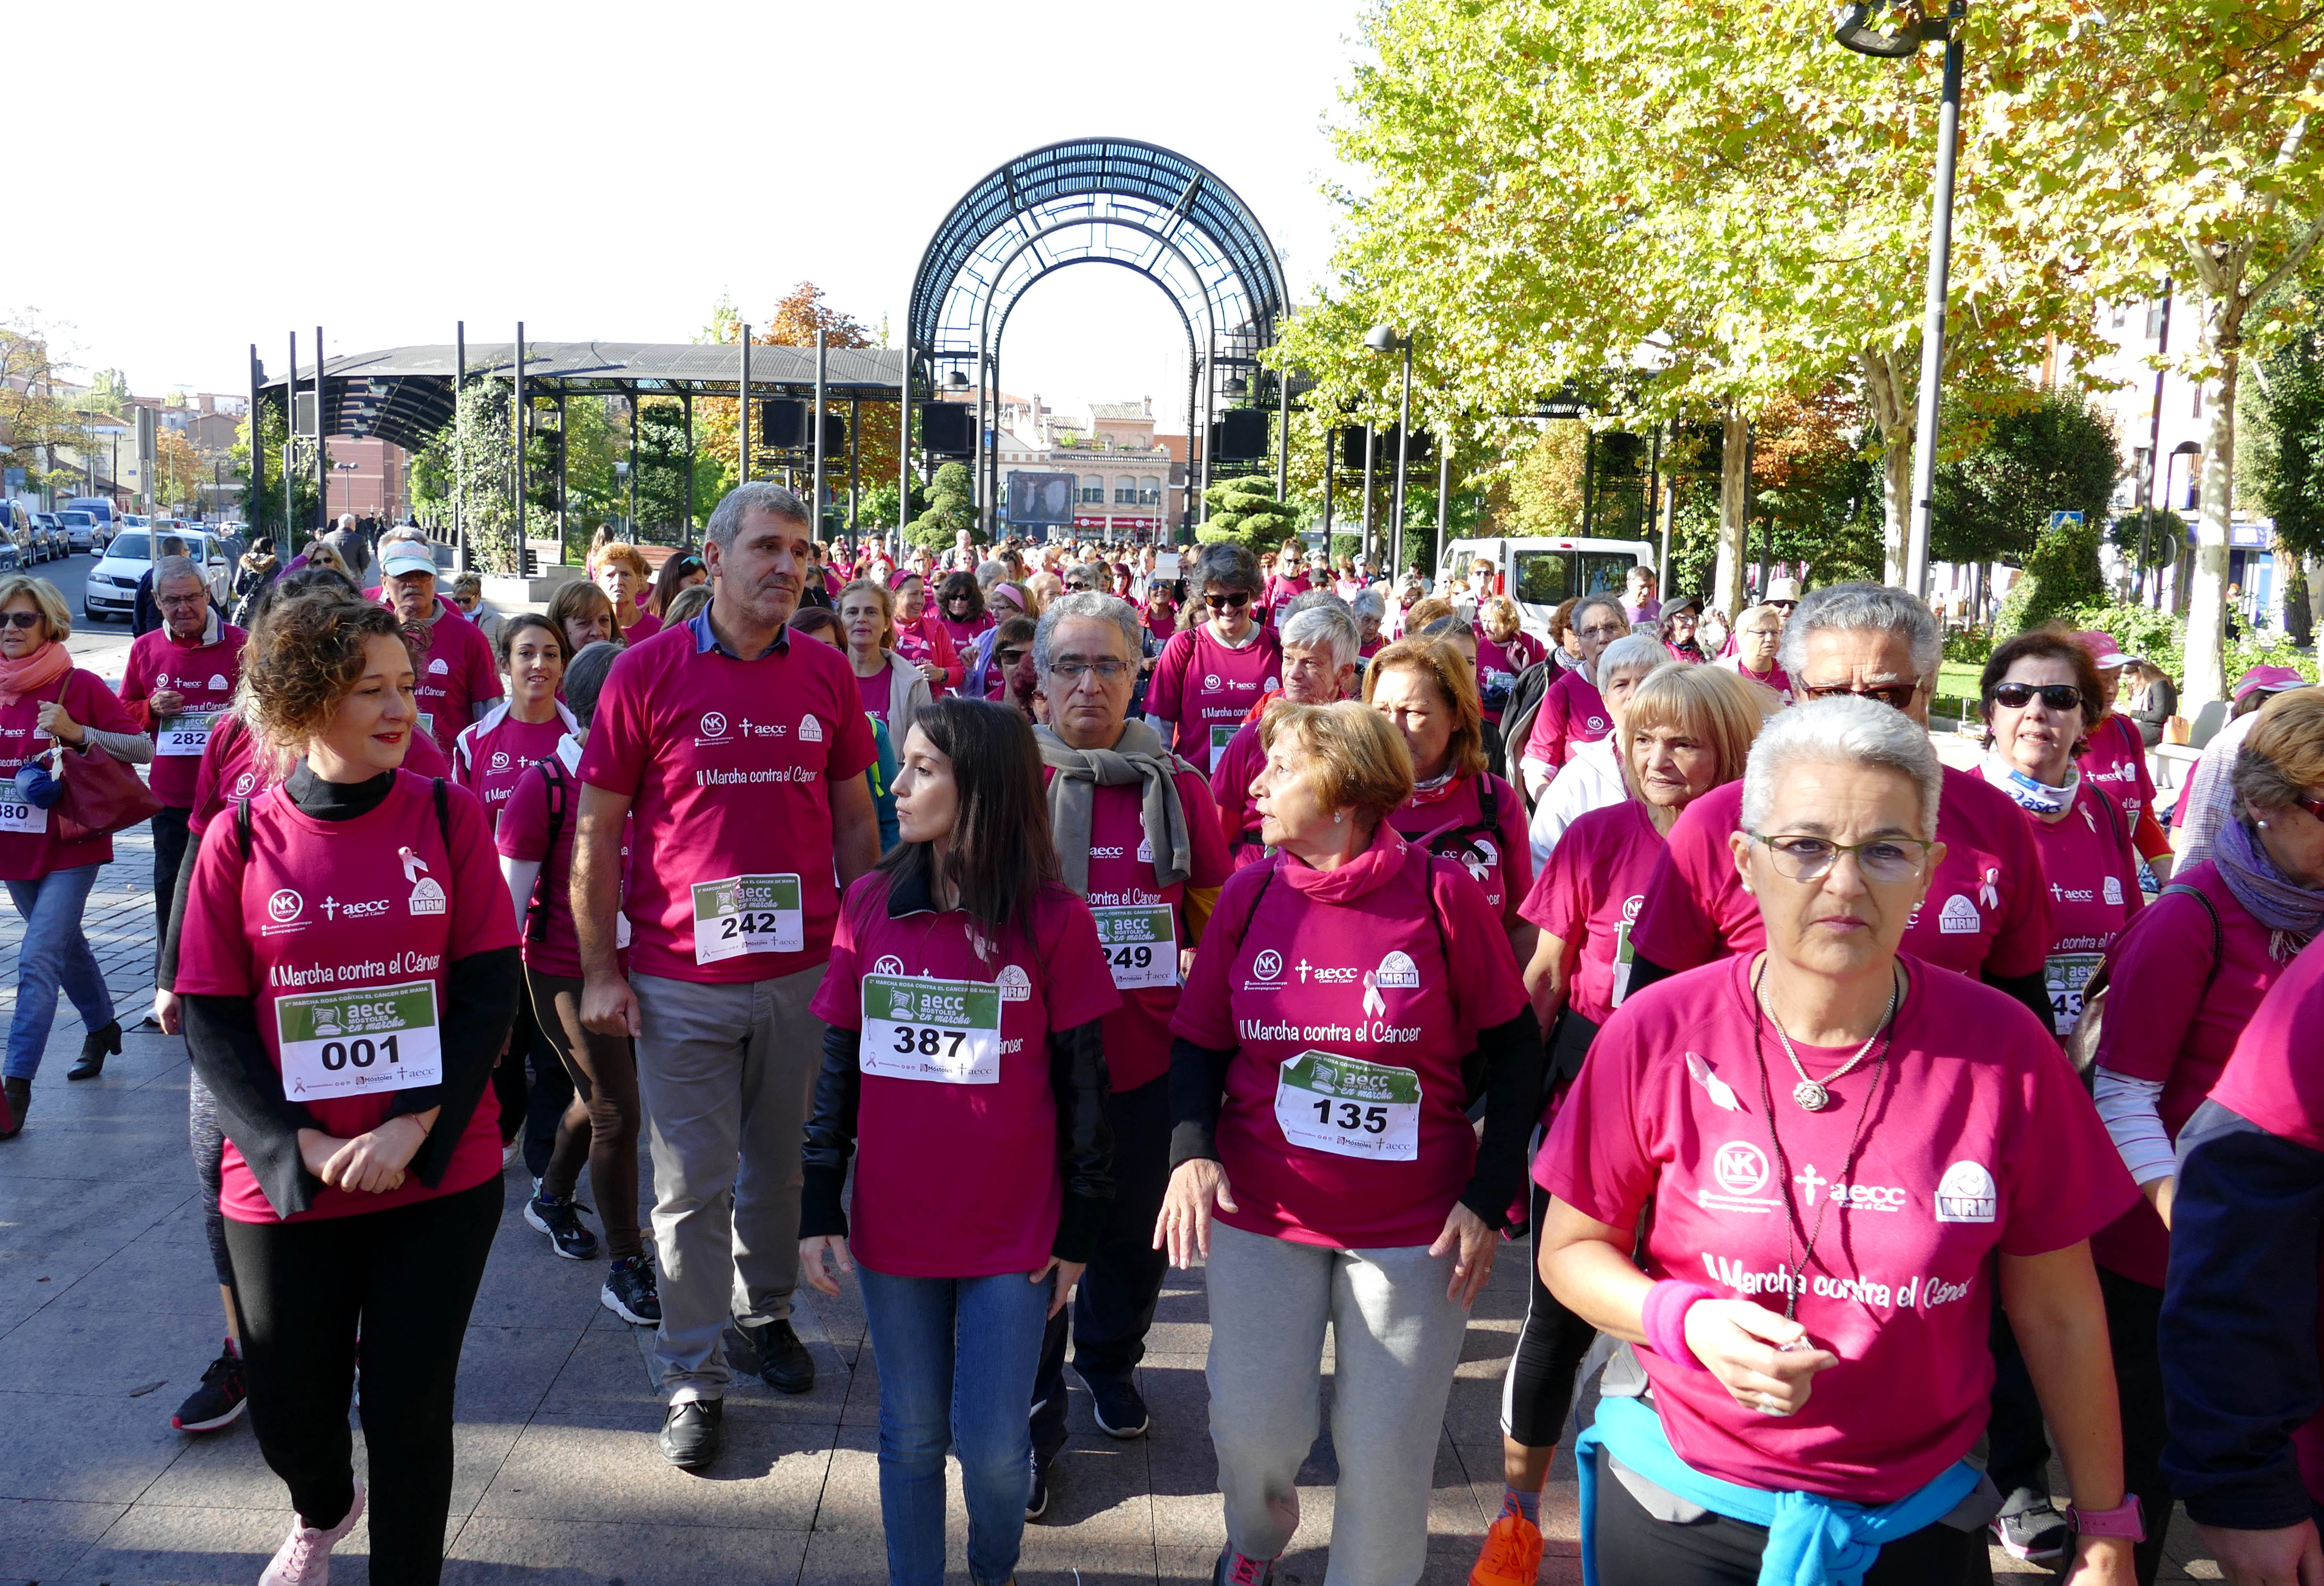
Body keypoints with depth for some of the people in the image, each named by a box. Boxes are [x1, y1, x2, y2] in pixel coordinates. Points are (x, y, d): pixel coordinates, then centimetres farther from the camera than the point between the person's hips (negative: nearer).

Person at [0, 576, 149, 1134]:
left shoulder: (79, 685, -9)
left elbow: (143, 748, -10)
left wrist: (77, 733, -22)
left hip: (70, 846, -5)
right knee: (65, 943, 23)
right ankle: (102, 1027, 45)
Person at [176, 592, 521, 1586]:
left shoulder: (448, 815, -3)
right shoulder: (241, 839, -4)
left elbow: (491, 983, -5)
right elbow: (213, 1019, -2)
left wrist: (414, 1128, -15)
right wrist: (301, 1148, -13)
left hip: (442, 1171, -1)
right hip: (285, 1180, 1)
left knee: (411, 1407, 5)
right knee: (290, 1411, 15)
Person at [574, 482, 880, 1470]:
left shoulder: (826, 674, 3)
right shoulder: (648, 671, -6)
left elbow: (854, 819, 10)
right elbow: (596, 831, -3)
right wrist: (600, 971, -5)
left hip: (803, 970, 3)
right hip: (680, 979, -2)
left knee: (780, 1164, 18)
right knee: (692, 1185, 6)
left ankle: (766, 1311, 40)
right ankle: (691, 1378, 21)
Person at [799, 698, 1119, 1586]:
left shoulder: (1055, 922, -9)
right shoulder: (870, 906, 0)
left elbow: (1082, 1082, -3)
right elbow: (839, 1068, 5)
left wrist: (1079, 1231, -1)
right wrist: (819, 1210, 4)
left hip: (1012, 1232, -2)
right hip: (893, 1225, 2)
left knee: (991, 1443, 5)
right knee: (911, 1434, 13)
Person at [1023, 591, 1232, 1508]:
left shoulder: (1175, 786, 1)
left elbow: (1216, 918, 11)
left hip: (1148, 1062, 3)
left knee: (1138, 1236, 19)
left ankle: (1109, 1361, 47)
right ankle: (1031, 1421, 27)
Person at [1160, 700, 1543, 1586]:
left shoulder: (1441, 893, -9)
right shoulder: (1250, 894, -1)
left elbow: (1513, 1049, -2)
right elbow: (1200, 1042, 6)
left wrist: (1489, 1197, -7)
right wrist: (1190, 1149, -11)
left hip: (1414, 1222, -2)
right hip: (1261, 1211, 2)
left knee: (1388, 1447, 4)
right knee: (1255, 1427, 3)